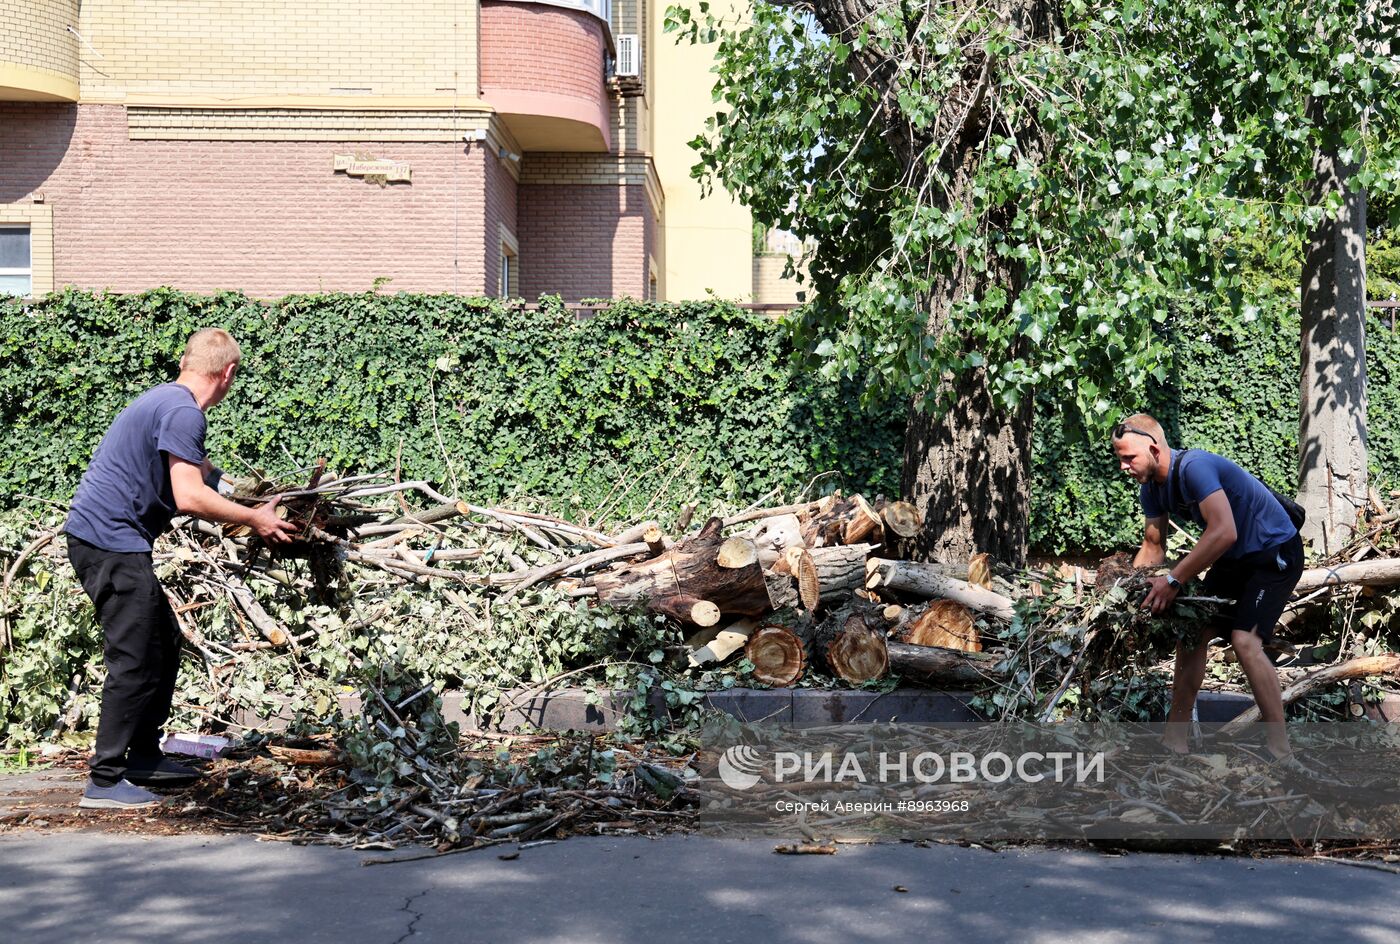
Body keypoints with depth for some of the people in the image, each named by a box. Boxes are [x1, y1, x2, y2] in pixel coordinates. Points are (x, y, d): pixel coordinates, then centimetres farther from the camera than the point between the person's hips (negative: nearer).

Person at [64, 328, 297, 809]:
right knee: (135, 662, -8)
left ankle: (144, 757, 25)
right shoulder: (183, 413, -15)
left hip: (101, 538, 11)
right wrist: (255, 519, -13)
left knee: (164, 643, 17)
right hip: (111, 540, -11)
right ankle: (104, 781, -4)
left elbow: (201, 471, 34)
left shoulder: (165, 401, 18)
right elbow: (189, 498, -23)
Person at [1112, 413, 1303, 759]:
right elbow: (1153, 547, 8)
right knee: (1192, 634, 2)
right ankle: (1175, 740, 8)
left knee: (1245, 639, -23)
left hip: (1275, 553, -9)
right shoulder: (1151, 488, -2)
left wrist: (1173, 580, -35)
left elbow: (1223, 532, -38)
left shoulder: (1194, 467, -30)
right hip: (1233, 559, 9)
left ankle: (1280, 750, -16)